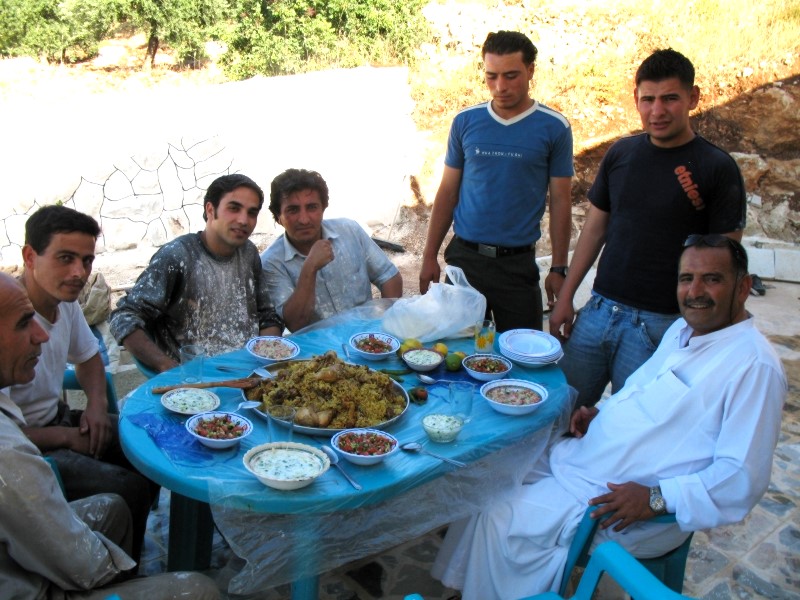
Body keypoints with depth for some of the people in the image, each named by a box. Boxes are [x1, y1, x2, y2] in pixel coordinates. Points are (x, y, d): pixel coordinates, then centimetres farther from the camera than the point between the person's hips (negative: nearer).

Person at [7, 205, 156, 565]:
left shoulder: (66, 303, -2)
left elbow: (88, 357, 18)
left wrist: (97, 404, -1)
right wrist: (67, 437, -15)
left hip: (58, 419, 9)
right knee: (130, 488, -22)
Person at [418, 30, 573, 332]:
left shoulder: (554, 127, -2)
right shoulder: (465, 121, 2)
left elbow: (560, 201, 0)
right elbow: (447, 192, 6)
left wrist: (558, 269, -2)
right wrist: (429, 256, 3)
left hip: (518, 262, -1)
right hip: (464, 257, 2)